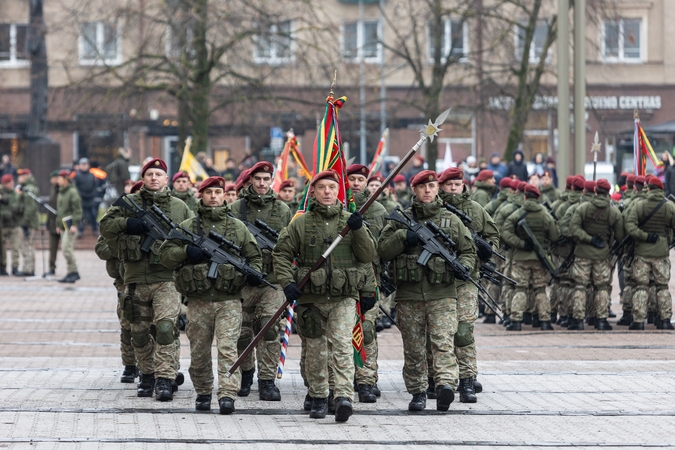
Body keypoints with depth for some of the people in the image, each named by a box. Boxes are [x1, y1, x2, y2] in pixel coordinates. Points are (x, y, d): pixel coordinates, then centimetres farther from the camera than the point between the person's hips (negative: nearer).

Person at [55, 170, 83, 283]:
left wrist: (74, 224, -20)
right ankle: (72, 273, 13)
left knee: (66, 248, -16)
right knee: (65, 248, 9)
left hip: (70, 223, -9)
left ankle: (73, 272, -11)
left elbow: (77, 209, -14)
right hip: (63, 225, 9)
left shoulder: (72, 192, -10)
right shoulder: (60, 192, 17)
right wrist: (58, 225, 22)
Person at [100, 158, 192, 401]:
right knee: (139, 332, 9)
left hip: (167, 278, -2)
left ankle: (165, 380, -18)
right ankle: (147, 375, 26)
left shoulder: (180, 207, 11)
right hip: (136, 279, 2)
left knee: (166, 327, -17)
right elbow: (105, 226, 2)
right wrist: (127, 224, -14)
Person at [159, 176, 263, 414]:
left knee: (228, 348, -13)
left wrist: (254, 272, -3)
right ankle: (203, 393, 24)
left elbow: (254, 255, 19)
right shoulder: (187, 227, 9)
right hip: (198, 300, 1)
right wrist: (186, 252, -13)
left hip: (229, 300, -1)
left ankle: (227, 395, -18)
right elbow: (165, 254, 5)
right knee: (199, 352, 8)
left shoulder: (238, 227, 12)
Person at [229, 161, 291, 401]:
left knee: (270, 328, -10)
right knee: (243, 330, 6)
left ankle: (267, 380, -7)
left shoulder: (282, 210, 10)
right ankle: (246, 371, 28)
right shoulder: (237, 208, 6)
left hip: (272, 278, 0)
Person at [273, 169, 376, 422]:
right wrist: (287, 282, -5)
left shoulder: (350, 221, 8)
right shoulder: (300, 224, 6)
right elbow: (281, 254, 8)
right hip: (311, 298, 1)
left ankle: (343, 396, -26)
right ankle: (318, 399, 21)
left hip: (343, 299, -1)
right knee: (315, 351, 7)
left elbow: (368, 256, 3)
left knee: (342, 344, -17)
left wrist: (358, 231, -12)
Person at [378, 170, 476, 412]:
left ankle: (446, 383, -30)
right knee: (413, 347, 5)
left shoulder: (451, 220, 10)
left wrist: (464, 266, -5)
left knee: (443, 341, -17)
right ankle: (418, 392, 14)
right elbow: (383, 249, 3)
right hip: (409, 294, 1)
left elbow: (468, 250, 16)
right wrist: (403, 237, -13)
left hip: (442, 294, -1)